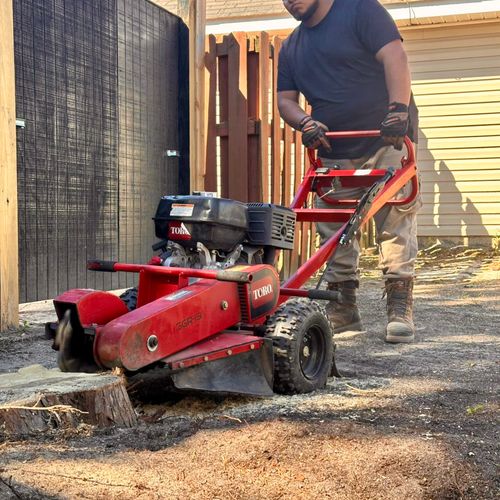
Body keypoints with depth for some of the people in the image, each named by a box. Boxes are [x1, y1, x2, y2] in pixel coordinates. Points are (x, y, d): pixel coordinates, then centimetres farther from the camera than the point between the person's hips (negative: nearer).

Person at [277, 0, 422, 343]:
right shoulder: (291, 47, 15)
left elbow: (394, 56, -16)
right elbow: (285, 100, 14)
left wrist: (398, 108, -30)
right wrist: (304, 122, -8)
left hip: (387, 140, -6)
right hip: (334, 152, 6)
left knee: (395, 222, -9)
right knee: (334, 231, 5)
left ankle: (400, 307, -4)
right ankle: (343, 309, 15)